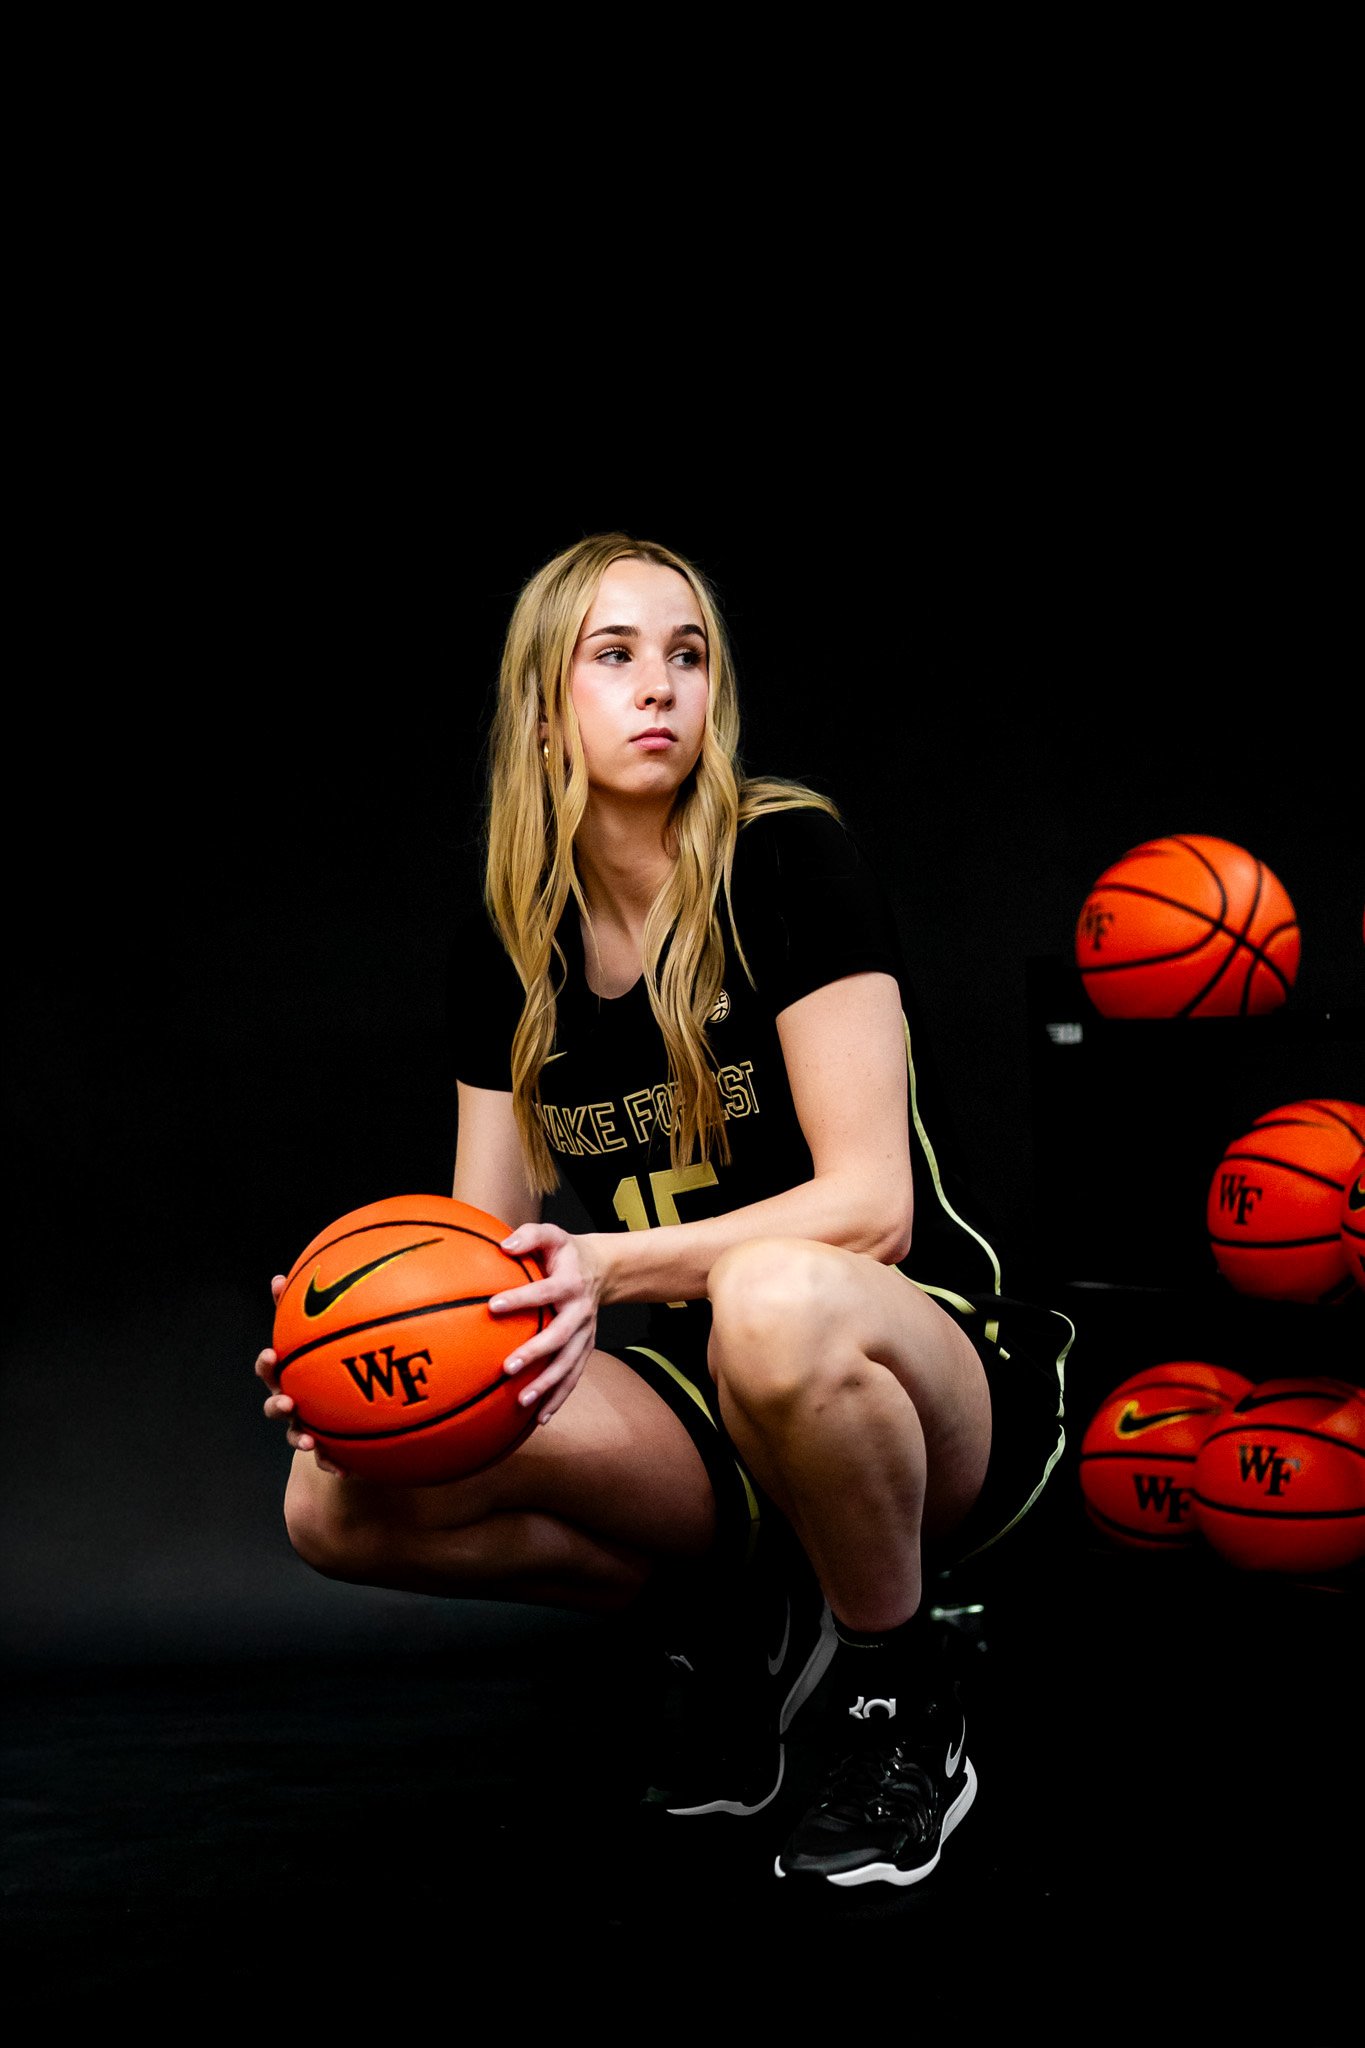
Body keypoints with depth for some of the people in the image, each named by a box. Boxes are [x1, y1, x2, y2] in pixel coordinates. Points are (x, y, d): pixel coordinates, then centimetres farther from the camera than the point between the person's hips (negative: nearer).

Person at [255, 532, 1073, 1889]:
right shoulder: (506, 952, 4)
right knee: (341, 1503, -19)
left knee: (776, 1299, -42)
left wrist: (607, 1266, -31)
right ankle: (733, 1623, 5)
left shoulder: (789, 861, -12)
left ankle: (900, 1706, -12)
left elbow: (869, 1207, -18)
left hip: (937, 1386, -4)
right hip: (713, 1419, 5)